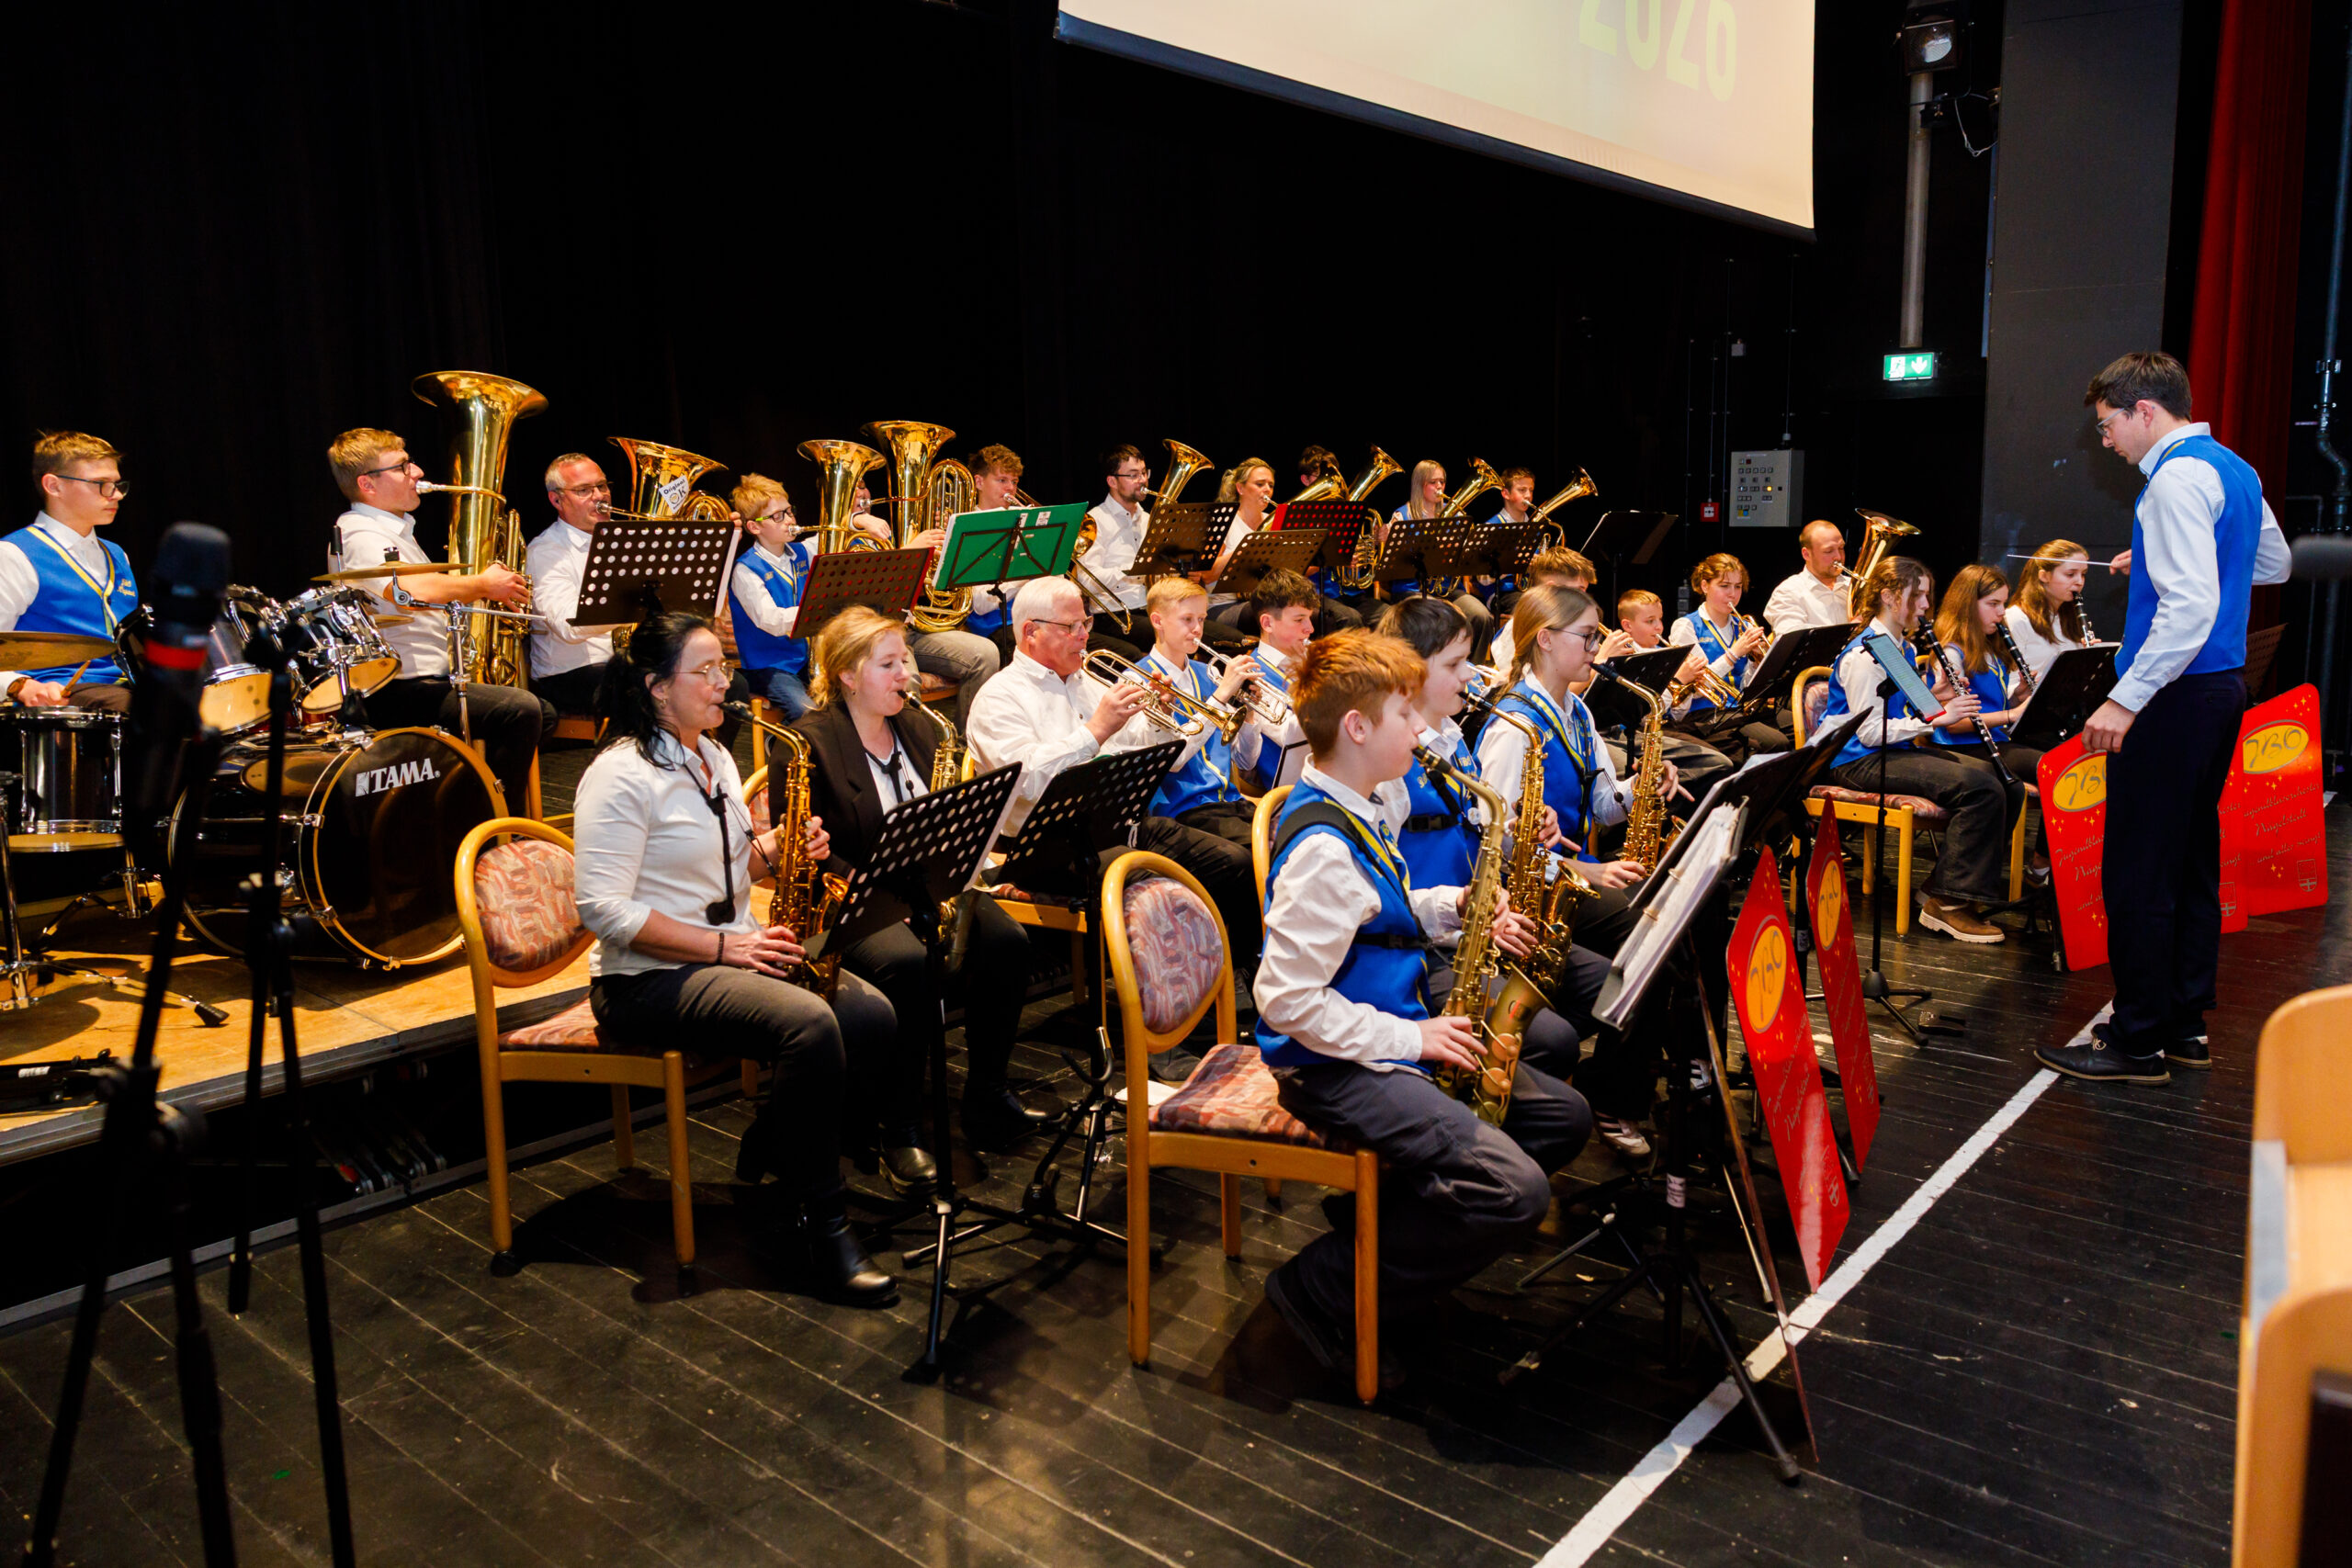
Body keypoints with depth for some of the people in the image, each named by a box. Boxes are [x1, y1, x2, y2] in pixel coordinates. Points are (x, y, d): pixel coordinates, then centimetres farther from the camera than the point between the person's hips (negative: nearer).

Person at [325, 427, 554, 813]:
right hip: (397, 692, -11)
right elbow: (412, 592, -33)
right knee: (520, 709, -26)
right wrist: (483, 583, -19)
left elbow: (438, 592, 28)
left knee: (542, 714, 15)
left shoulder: (396, 531, 20)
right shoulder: (359, 536, -14)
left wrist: (492, 587, 10)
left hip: (435, 679, 11)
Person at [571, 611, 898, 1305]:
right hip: (649, 978, -9)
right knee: (811, 1025, -31)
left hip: (735, 950, 9)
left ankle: (767, 1155, 11)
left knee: (874, 1016, -10)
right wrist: (723, 946, -21)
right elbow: (603, 910, -21)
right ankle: (820, 1227, -19)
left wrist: (778, 851, -2)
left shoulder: (711, 757, 13)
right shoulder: (622, 774, -15)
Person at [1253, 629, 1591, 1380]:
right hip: (1334, 1065, -10)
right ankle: (1324, 1288, -6)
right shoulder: (1323, 848, -24)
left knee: (1563, 1116, 12)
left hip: (1398, 1028, 10)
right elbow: (1287, 1000, -27)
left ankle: (1385, 1211, 11)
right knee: (1516, 1191, -22)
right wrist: (1409, 1039, -20)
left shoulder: (1360, 811, 8)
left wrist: (1456, 908, 6)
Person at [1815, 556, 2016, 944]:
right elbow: (1871, 731, -20)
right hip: (1860, 761, -10)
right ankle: (1947, 901, -19)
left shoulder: (1902, 647, 15)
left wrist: (1933, 696, 2)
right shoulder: (1865, 653, -15)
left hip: (1895, 751, 10)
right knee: (1980, 789, -26)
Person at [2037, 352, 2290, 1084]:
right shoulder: (2235, 469, 14)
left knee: (2138, 869, -5)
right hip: (2222, 686, 10)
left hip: (2175, 694, -10)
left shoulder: (2178, 478, -16)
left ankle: (2138, 1042, 1)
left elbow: (2191, 608, -25)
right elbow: (2273, 564, 28)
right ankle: (2184, 1024, 24)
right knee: (2191, 862, 15)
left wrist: (2125, 701, -25)